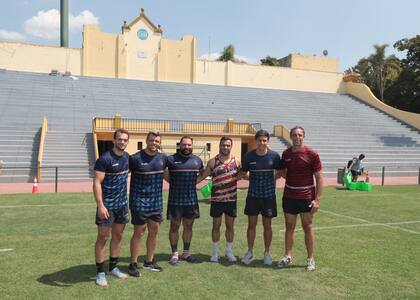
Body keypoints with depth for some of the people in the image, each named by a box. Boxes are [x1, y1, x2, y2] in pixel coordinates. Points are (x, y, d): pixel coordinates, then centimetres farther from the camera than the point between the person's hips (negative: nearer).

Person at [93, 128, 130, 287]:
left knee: (118, 236, 13)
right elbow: (97, 183, -19)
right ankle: (100, 273, 13)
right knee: (103, 238, 2)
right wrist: (100, 205, -25)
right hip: (107, 205, -7)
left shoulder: (127, 157, 4)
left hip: (122, 204, 7)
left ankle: (113, 268, 26)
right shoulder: (104, 159, -16)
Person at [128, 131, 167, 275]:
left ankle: (149, 262, 29)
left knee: (154, 231, 13)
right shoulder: (135, 158, -13)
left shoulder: (163, 158, 3)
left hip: (157, 202, 6)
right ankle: (133, 264, 16)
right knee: (139, 232, 2)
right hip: (140, 202, -6)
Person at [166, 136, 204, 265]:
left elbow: (202, 174, 22)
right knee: (175, 226, 5)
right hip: (175, 199, -4)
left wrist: (193, 182, 8)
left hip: (191, 199, 4)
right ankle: (174, 253, 17)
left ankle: (186, 252, 26)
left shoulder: (197, 160, 6)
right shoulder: (171, 159, -7)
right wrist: (174, 183, -2)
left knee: (188, 226, 12)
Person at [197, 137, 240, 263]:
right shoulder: (213, 162, -3)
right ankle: (215, 252, 21)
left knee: (230, 226, 11)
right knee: (216, 225, 8)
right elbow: (202, 176, 1)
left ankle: (229, 252, 24)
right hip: (217, 199, -1)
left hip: (231, 199, 2)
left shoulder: (236, 162, 3)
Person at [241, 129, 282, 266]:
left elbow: (279, 172, 7)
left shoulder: (274, 156, -7)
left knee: (267, 225, 10)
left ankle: (267, 253, 26)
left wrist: (271, 179, -3)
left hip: (269, 195, -1)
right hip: (253, 195, 1)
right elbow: (243, 173, 6)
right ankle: (250, 252, 23)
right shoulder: (248, 156, -5)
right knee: (251, 225, 8)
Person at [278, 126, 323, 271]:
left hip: (306, 197, -3)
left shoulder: (312, 154, -8)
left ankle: (310, 259, 19)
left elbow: (319, 178, -7)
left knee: (307, 228, 6)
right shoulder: (286, 154, 3)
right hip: (289, 197, 3)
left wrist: (317, 199, -12)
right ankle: (287, 257, 22)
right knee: (289, 227, 10)